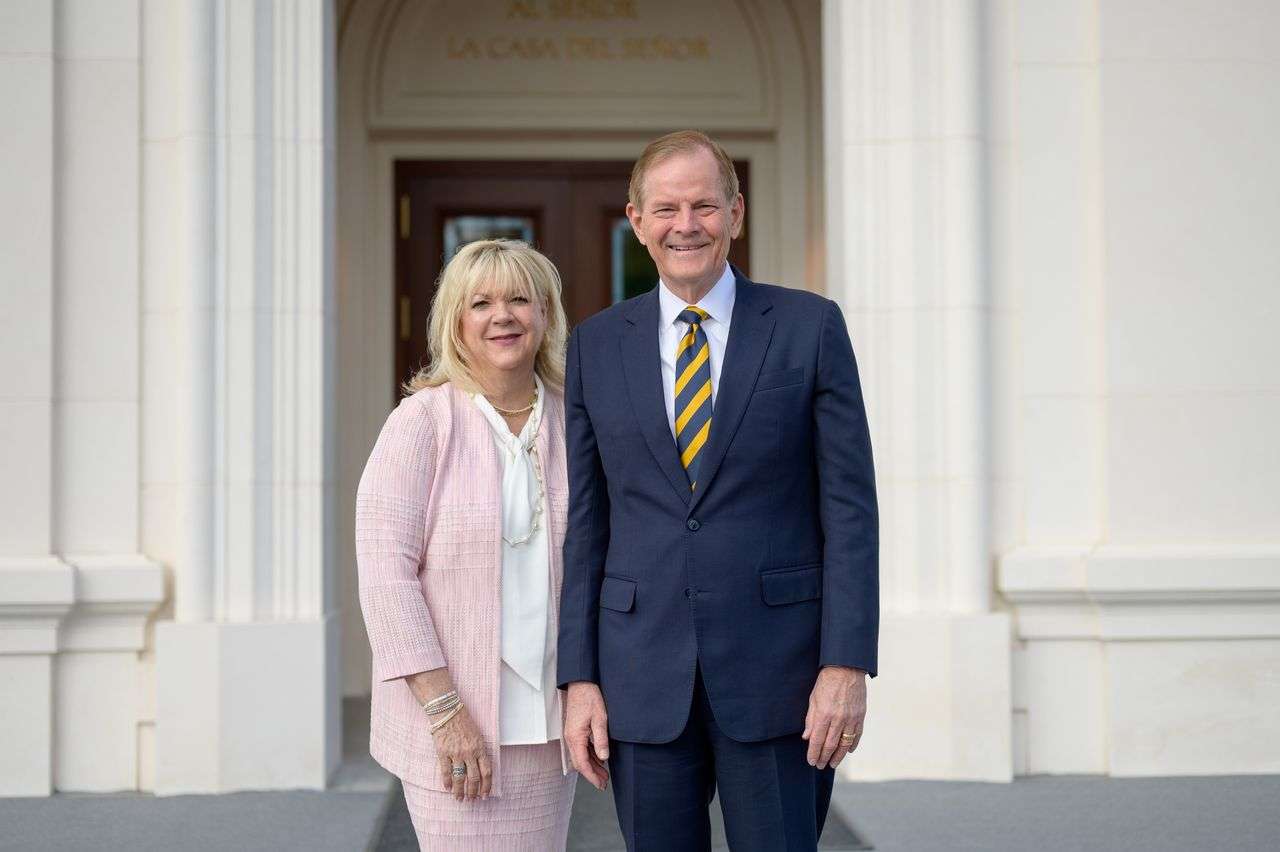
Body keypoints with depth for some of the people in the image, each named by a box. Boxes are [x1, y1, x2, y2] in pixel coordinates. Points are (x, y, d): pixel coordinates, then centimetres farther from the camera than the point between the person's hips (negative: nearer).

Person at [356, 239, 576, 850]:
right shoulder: (423, 422, -7)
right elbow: (385, 575, -12)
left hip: (550, 729, 5)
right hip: (453, 729, -4)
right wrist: (445, 712, -15)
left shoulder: (571, 423, 8)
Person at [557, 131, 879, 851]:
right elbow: (585, 523, 8)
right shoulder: (595, 347, 8)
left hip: (776, 672, -2)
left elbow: (850, 505, -2)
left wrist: (847, 664, -10)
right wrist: (580, 678, 2)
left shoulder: (811, 327, 1)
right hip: (644, 676, 2)